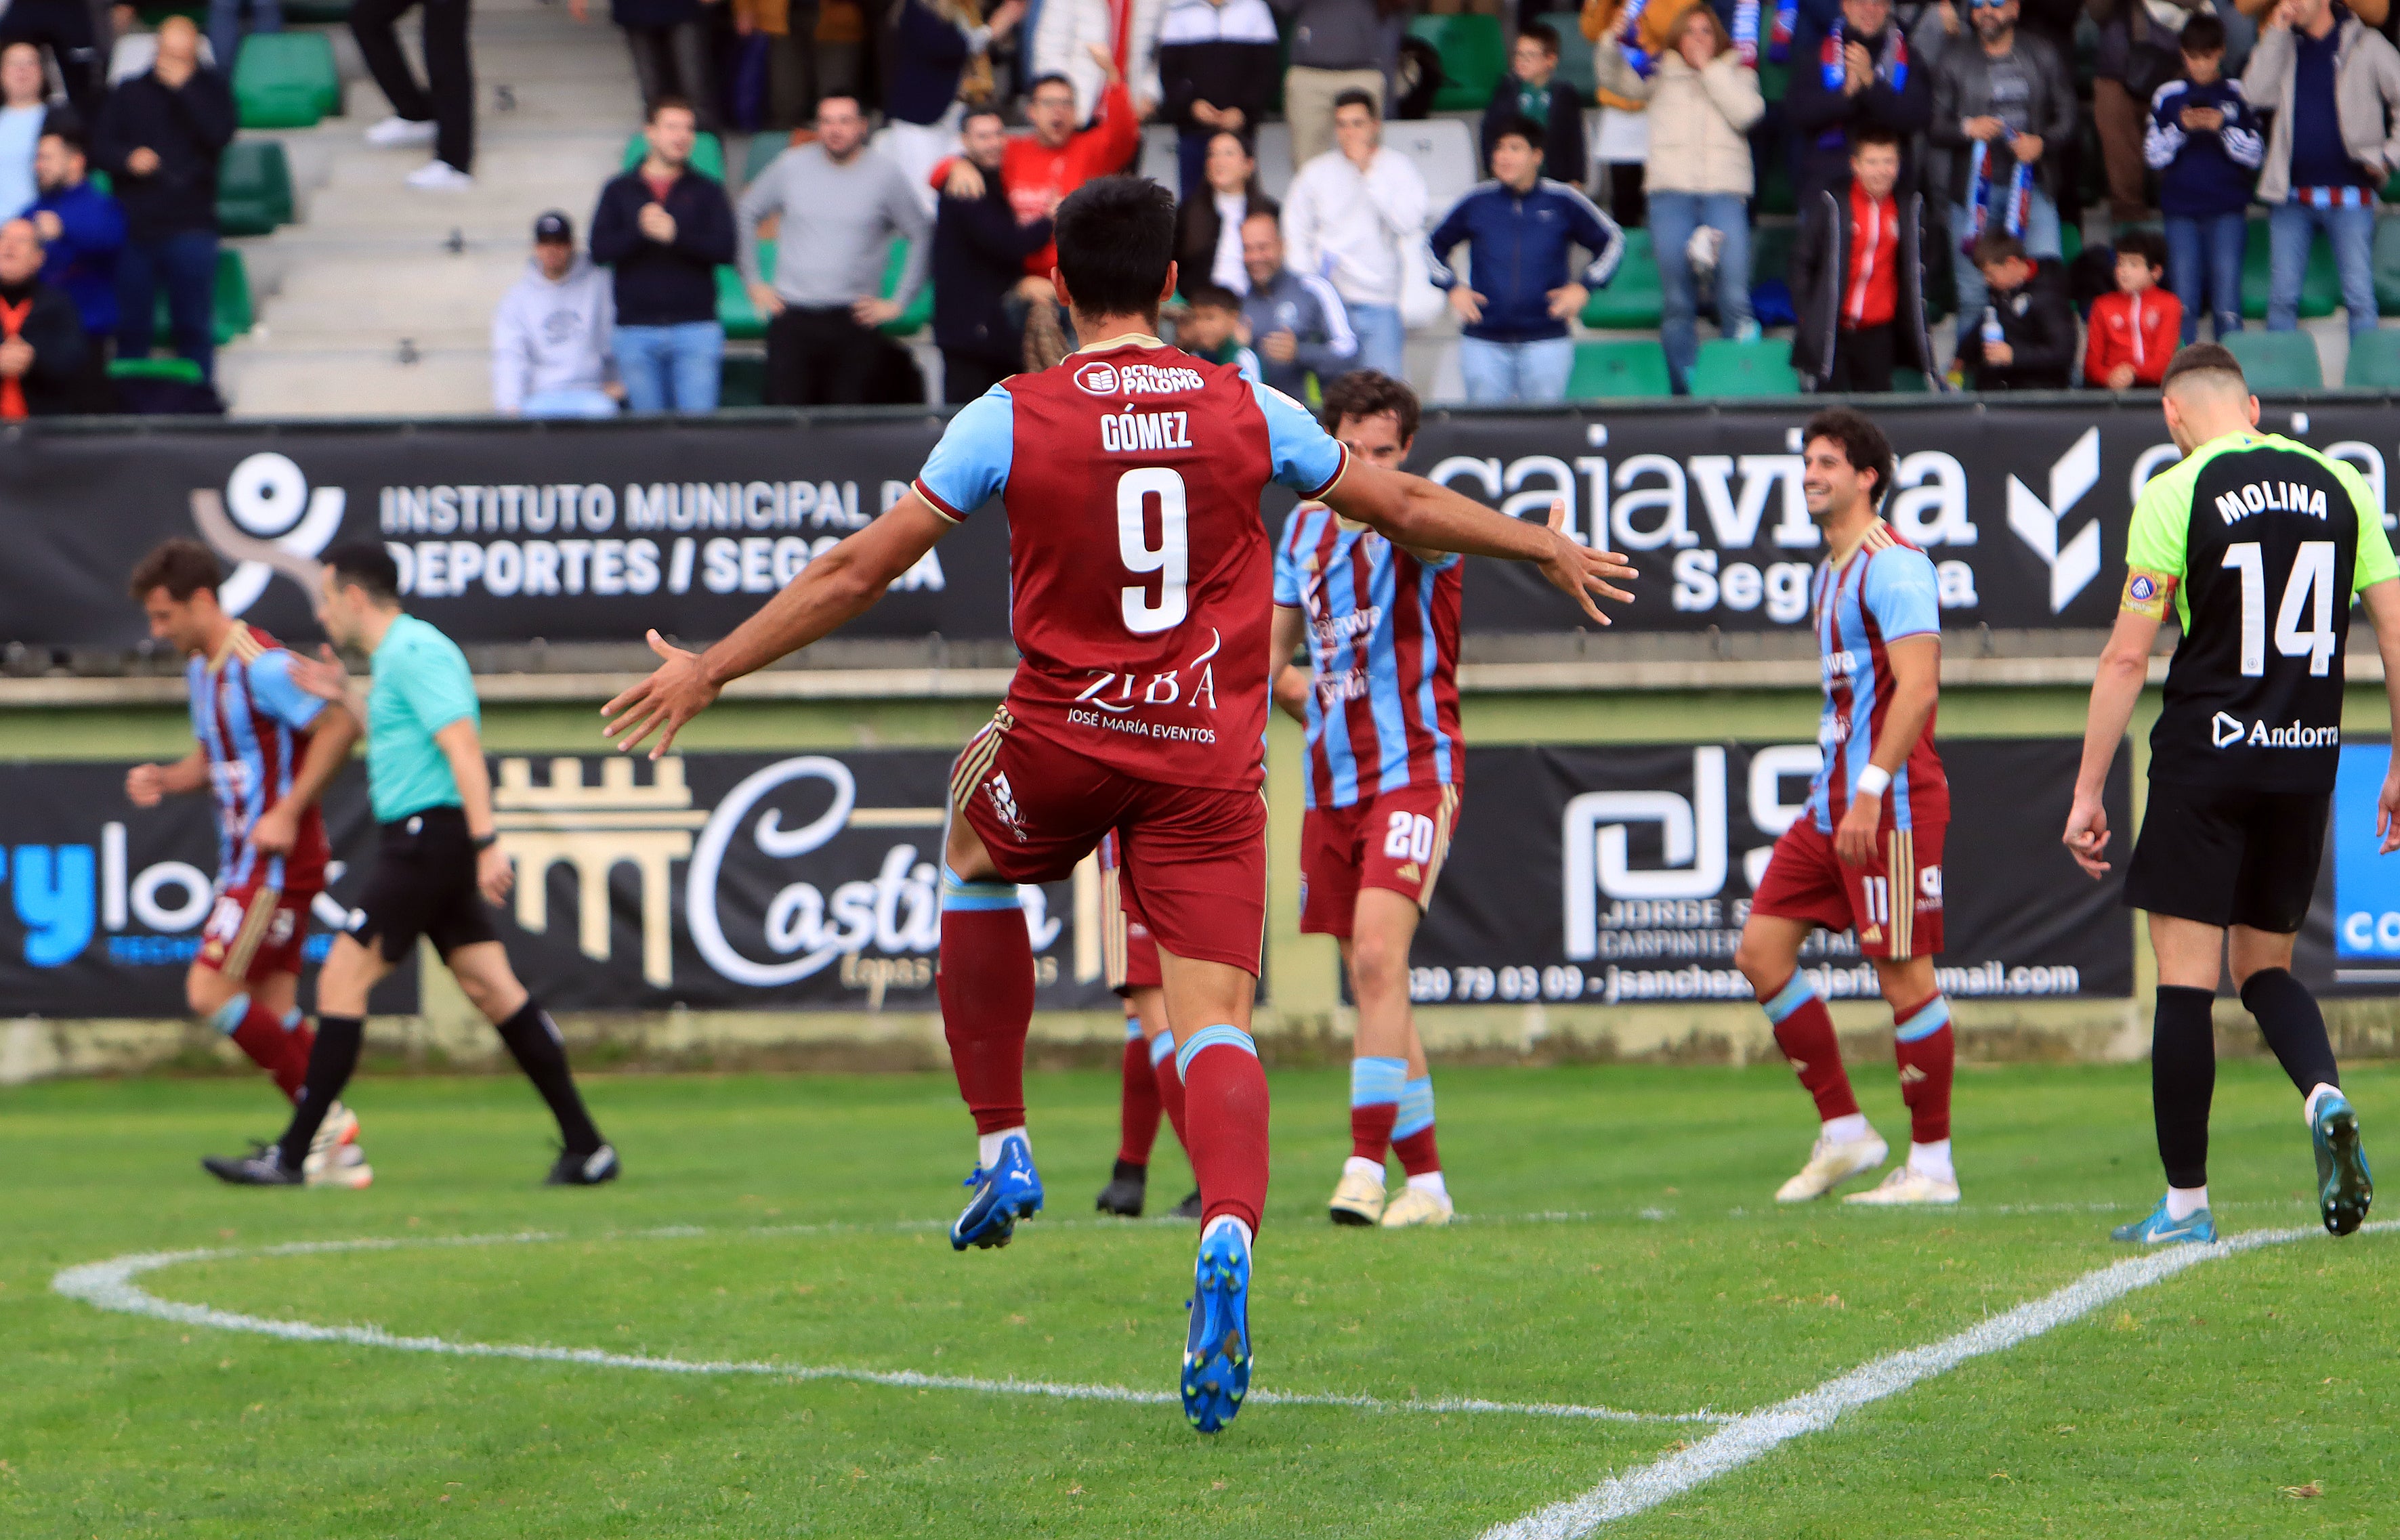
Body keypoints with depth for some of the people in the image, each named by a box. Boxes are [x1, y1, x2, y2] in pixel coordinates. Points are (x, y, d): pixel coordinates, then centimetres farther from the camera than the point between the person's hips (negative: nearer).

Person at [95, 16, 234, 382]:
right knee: (130, 327, 4)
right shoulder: (129, 93, 10)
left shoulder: (210, 89, 6)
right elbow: (101, 143, 7)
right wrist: (129, 158, -13)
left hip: (190, 228, -2)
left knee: (194, 327, -2)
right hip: (134, 225, 2)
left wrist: (184, 87, -13)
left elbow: (220, 133, -12)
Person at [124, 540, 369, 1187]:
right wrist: (166, 779, 3)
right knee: (274, 1010, 7)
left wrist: (289, 813, -23)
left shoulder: (260, 665, -16)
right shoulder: (200, 668, 13)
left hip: (278, 860, -10)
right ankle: (337, 1154, 8)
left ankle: (323, 1116, -8)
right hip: (244, 861, 10)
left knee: (211, 992, -14)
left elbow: (340, 726, -21)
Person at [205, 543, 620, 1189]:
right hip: (427, 840, 10)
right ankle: (585, 1147, 3)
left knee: (342, 980, -7)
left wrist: (486, 843, -28)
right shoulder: (402, 653, 19)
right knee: (493, 988, 6)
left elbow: (463, 744, -21)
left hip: (428, 837, -10)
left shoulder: (414, 652, -13)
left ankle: (291, 1157, -5)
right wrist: (346, 697, 25)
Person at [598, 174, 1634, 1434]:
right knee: (1214, 1023, -3)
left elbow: (860, 570, -1)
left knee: (976, 843, 32)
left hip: (1067, 739, -1)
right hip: (1210, 760, 1)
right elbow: (1407, 508, 17)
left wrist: (710, 670, 7)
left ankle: (1001, 1145, 26)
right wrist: (1546, 548, 34)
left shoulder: (1013, 418, -3)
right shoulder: (1248, 411, 3)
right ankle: (1229, 1233, -32)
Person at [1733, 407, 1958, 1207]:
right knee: (1761, 951, 4)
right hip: (1833, 800, 10)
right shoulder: (1831, 571, 18)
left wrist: (1871, 791, -25)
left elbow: (1917, 689, -20)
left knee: (1904, 973, -6)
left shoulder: (1892, 565, -12)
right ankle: (1843, 1132, 12)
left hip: (1892, 801, -10)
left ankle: (1932, 1165, 2)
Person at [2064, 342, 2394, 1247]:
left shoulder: (2175, 495, -5)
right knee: (2265, 968, 16)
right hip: (2308, 760, 4)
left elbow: (2127, 658, -6)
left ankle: (2186, 1202, 1)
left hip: (2206, 757, -4)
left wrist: (2088, 793, -1)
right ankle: (2326, 1098, -13)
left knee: (2185, 979, 0)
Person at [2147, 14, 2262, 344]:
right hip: (2180, 210, 1)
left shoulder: (2237, 95, 4)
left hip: (2228, 209, -1)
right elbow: (2153, 156, 3)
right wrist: (2181, 127, -13)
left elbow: (2256, 154, 0)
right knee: (2184, 304, 0)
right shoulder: (2168, 96, 7)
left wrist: (2222, 128, -15)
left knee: (2227, 305, -7)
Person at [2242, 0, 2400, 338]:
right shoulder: (2285, 46, 11)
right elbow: (2257, 93, -4)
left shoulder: (2366, 46, 1)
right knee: (2282, 297, 3)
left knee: (2359, 297, -4)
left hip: (2348, 193, -3)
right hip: (2290, 196, 3)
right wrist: (2275, 32, -5)